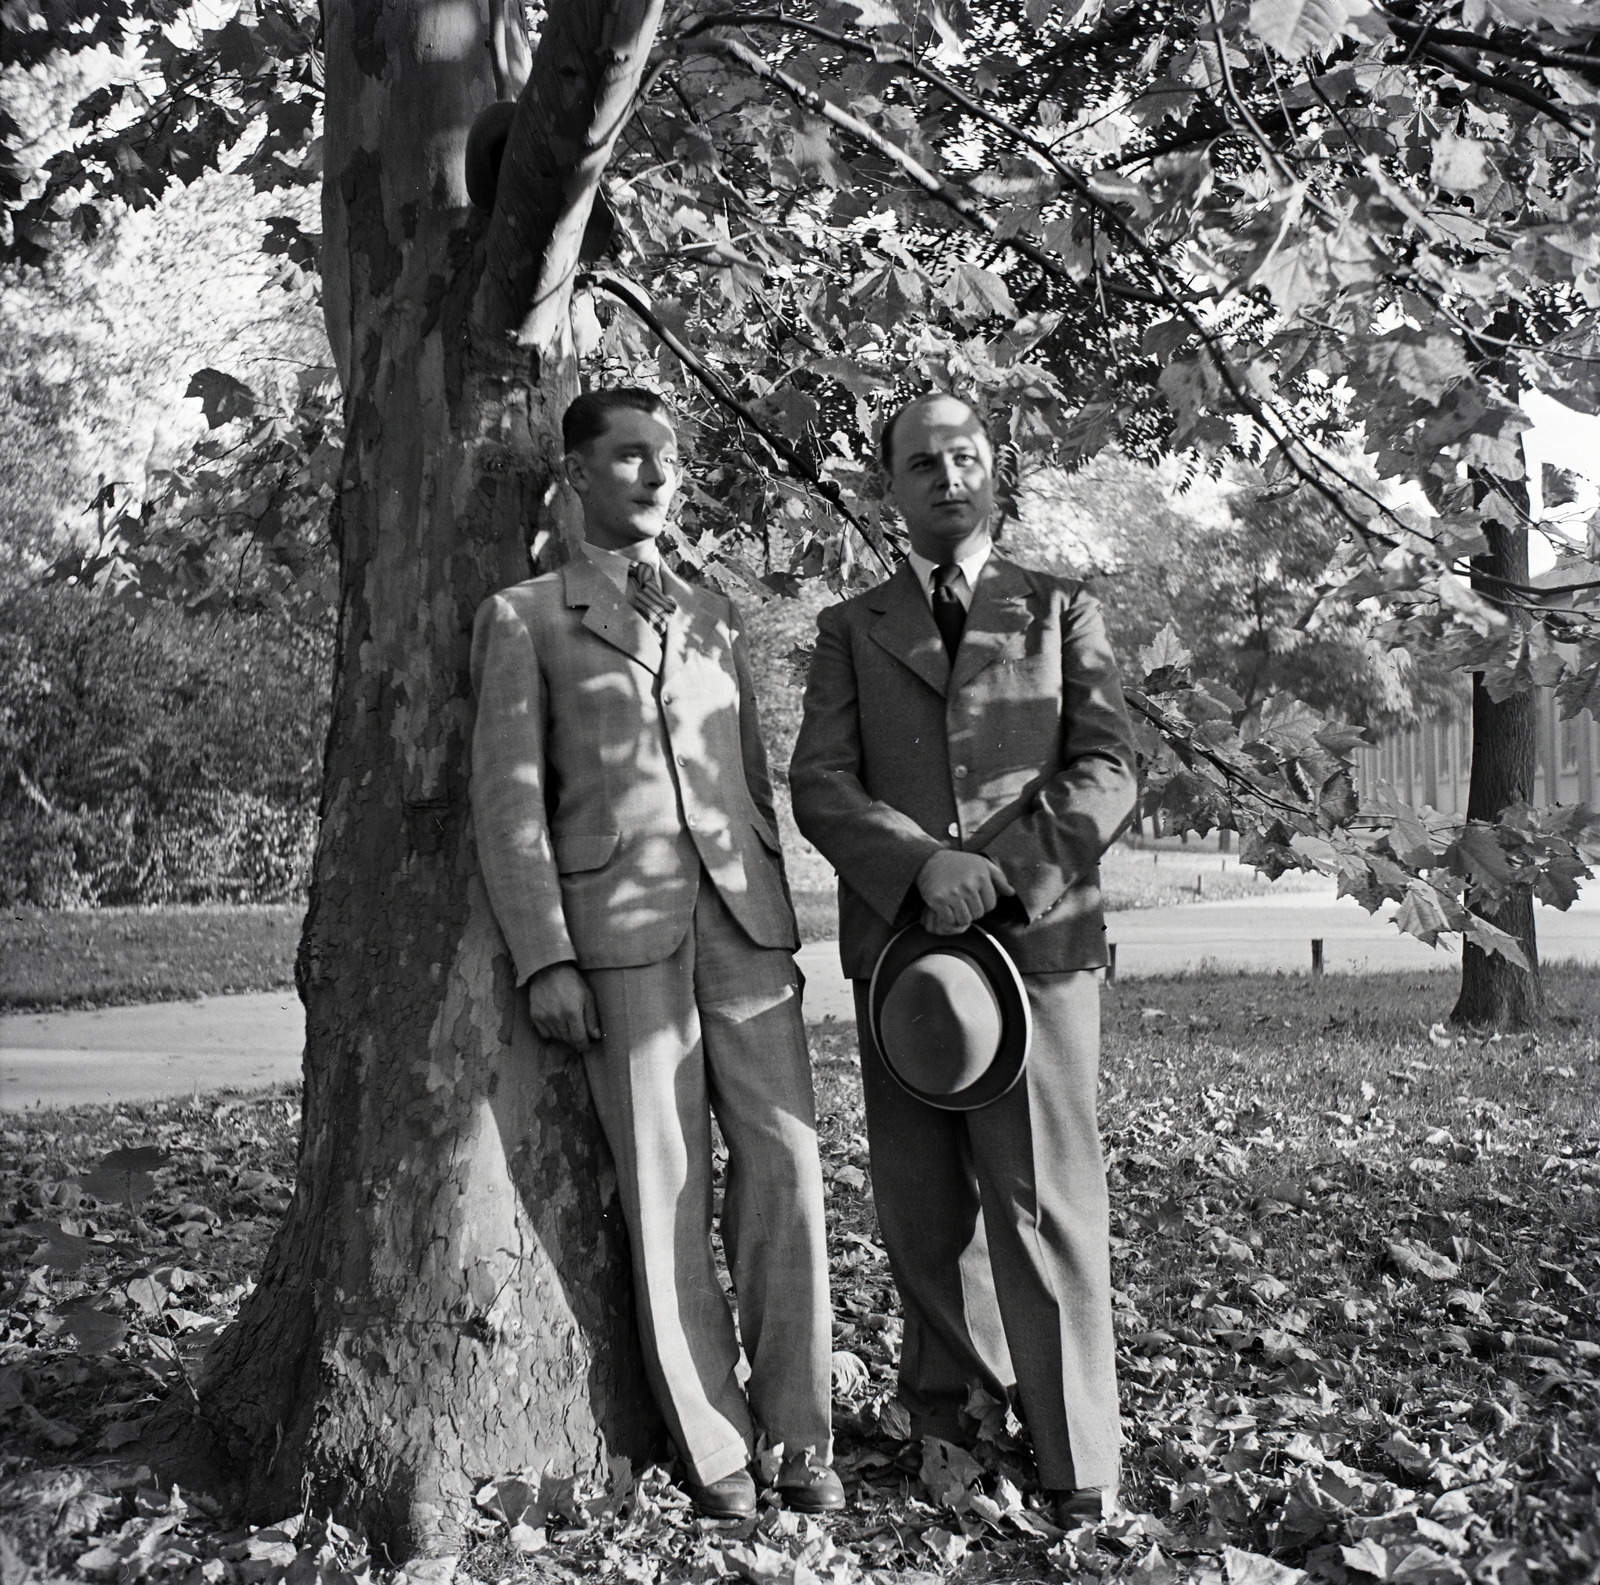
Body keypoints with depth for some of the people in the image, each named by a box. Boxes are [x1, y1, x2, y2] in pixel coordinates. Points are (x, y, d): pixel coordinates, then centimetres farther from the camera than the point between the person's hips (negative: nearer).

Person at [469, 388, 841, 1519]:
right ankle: (713, 1444, 11)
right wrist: (546, 959, -9)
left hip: (742, 915, 4)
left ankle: (799, 1429, 10)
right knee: (666, 1191, 0)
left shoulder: (714, 615, 20)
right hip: (619, 927, -3)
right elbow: (509, 800, 0)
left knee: (784, 1164, -2)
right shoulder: (524, 619, 7)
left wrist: (781, 921, 13)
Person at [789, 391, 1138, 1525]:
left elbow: (1107, 771, 3)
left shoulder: (1063, 612, 14)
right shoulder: (851, 630, 16)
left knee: (1044, 1198, -3)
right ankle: (950, 1392, 25)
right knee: (921, 1202, 5)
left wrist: (1004, 873, -12)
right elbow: (819, 784, 3)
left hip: (1038, 935, -1)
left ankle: (1077, 1462, 6)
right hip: (897, 941, 2)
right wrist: (921, 862, -15)